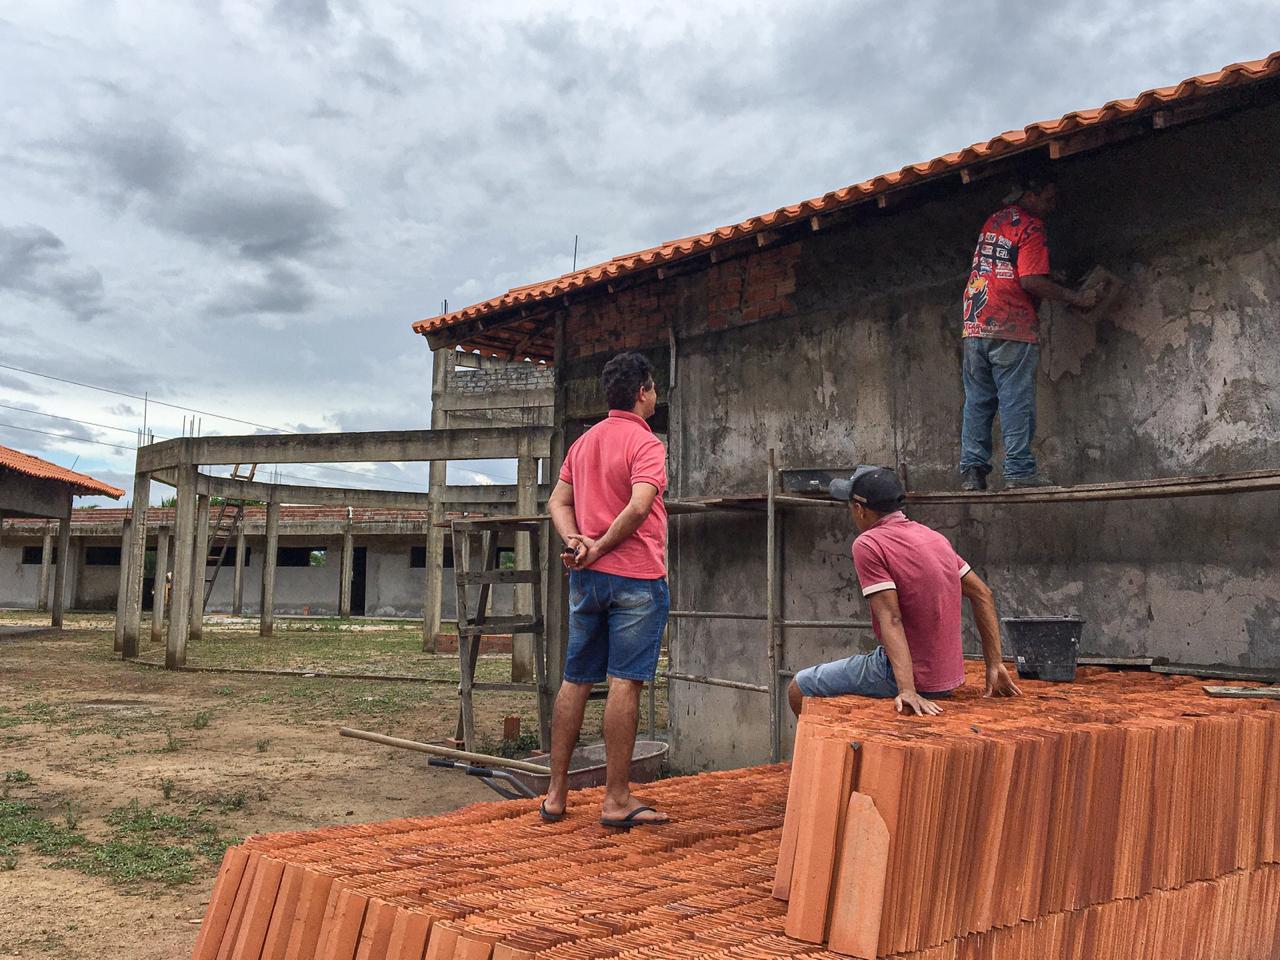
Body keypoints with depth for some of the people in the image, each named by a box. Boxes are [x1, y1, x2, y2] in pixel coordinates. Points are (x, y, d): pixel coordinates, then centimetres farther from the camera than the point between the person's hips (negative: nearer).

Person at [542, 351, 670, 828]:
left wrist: (576, 543, -2)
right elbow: (639, 506, -23)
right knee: (625, 682, -4)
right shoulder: (645, 443, -9)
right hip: (636, 576, -7)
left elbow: (558, 501, 12)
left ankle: (556, 792, 16)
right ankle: (617, 800, 0)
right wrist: (601, 548, -12)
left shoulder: (583, 442, 15)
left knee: (576, 681, 11)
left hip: (587, 576, 7)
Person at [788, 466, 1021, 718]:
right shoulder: (933, 536, 8)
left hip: (915, 677, -8)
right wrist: (995, 667, 12)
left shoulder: (867, 544, -15)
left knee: (799, 690, 7)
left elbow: (891, 619, -24)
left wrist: (907, 690, -30)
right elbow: (982, 594, 10)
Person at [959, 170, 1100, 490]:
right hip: (1012, 330, -7)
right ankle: (1020, 471, -3)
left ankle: (972, 470, 4)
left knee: (977, 401, 7)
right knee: (1016, 403, -4)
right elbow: (1031, 281, -15)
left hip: (975, 326, 7)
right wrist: (1077, 297, -8)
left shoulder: (993, 220, 18)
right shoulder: (1031, 228, -6)